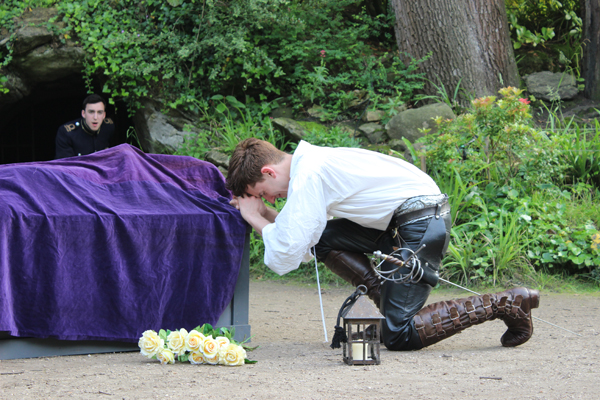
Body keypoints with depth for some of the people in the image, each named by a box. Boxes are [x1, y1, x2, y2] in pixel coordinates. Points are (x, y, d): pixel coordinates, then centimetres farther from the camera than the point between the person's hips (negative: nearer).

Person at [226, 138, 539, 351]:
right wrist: (265, 214, 10)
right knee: (322, 240, 7)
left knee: (397, 335, -8)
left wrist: (255, 218, -3)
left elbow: (284, 259, -18)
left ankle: (503, 304, -4)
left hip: (422, 222, -10)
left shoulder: (307, 176, -15)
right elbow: (304, 249, 18)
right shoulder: (310, 162, 15)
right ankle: (391, 302, 8)